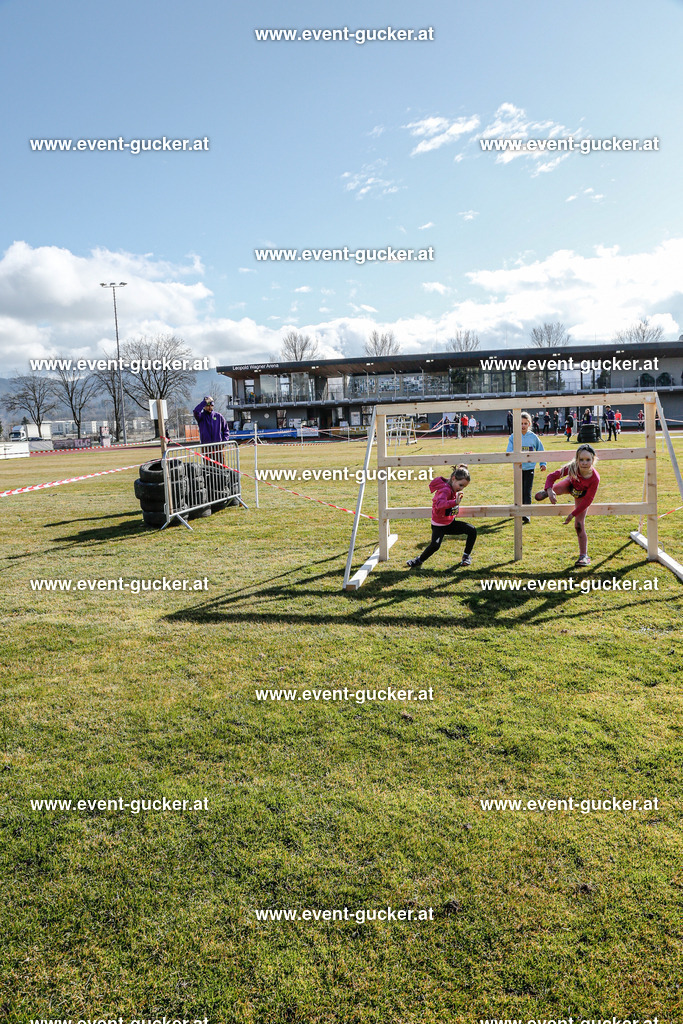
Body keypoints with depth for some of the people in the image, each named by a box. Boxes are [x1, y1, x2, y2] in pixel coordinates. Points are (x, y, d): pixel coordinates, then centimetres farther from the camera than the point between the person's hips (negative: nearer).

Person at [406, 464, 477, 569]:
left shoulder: (453, 489, 1)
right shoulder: (445, 490, -26)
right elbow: (439, 504, -49)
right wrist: (455, 502, -61)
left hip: (450, 523, 8)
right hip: (439, 526, -8)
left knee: (472, 531, -4)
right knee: (435, 545, -28)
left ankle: (467, 556, 11)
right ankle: (419, 560, -1)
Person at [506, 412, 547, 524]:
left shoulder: (533, 437, 0)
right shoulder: (513, 437, -2)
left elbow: (541, 450, 12)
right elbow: (509, 452, -6)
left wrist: (543, 463, 5)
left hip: (529, 468, -1)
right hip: (518, 468, 1)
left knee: (527, 492, -6)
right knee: (520, 491, 10)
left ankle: (526, 514, -5)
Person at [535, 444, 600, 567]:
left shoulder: (595, 478, -39)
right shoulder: (572, 468, -38)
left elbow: (588, 500, -29)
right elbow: (552, 476, -29)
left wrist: (573, 514, -26)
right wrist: (549, 491, -49)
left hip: (582, 494, -2)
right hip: (570, 484, 2)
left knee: (579, 525, -6)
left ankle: (584, 556, 8)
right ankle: (546, 492, 26)